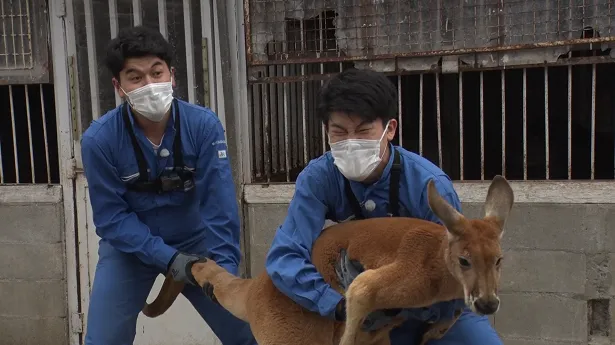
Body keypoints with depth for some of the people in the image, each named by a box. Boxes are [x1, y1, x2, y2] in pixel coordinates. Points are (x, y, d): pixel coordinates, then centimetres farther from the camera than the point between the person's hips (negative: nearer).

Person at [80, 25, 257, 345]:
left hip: (194, 240, 1)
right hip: (129, 247, 0)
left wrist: (224, 267, -26)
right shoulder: (99, 139, -22)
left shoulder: (204, 125, -21)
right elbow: (111, 218, -17)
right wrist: (168, 258, -26)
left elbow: (219, 205, -20)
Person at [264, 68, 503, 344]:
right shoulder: (318, 178, -18)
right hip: (368, 316, 1)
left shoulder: (429, 185, -23)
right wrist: (340, 305, -36)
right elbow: (284, 256, -23)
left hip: (439, 308, -1)